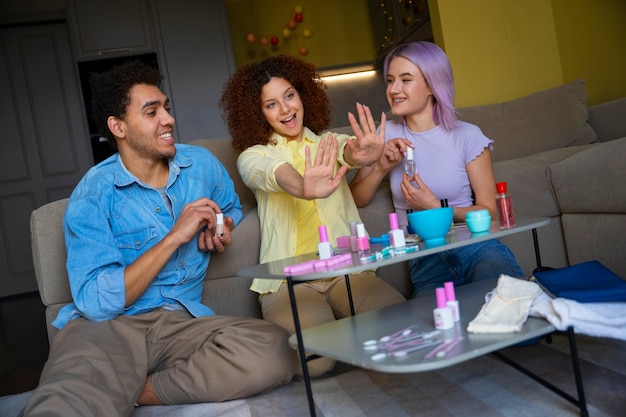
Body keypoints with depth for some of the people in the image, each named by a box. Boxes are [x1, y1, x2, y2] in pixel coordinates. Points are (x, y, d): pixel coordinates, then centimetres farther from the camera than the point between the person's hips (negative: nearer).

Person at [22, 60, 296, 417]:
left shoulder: (202, 164, 8)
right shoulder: (92, 196, -5)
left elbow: (232, 208, 31)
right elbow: (96, 303, -15)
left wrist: (222, 232, 6)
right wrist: (175, 237, -17)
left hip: (182, 320, 7)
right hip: (105, 325, -7)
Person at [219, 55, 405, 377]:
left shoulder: (327, 144, 14)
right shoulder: (253, 156, 6)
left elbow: (349, 151, -12)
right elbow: (274, 173, -20)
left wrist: (363, 154, -39)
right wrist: (304, 189, -46)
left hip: (347, 271, 2)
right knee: (314, 357, -28)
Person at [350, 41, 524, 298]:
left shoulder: (467, 136, 1)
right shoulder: (387, 134, 10)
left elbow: (488, 211, 2)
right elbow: (355, 201, 8)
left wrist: (435, 207, -12)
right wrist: (381, 168, -8)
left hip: (476, 247, 0)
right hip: (426, 258, 1)